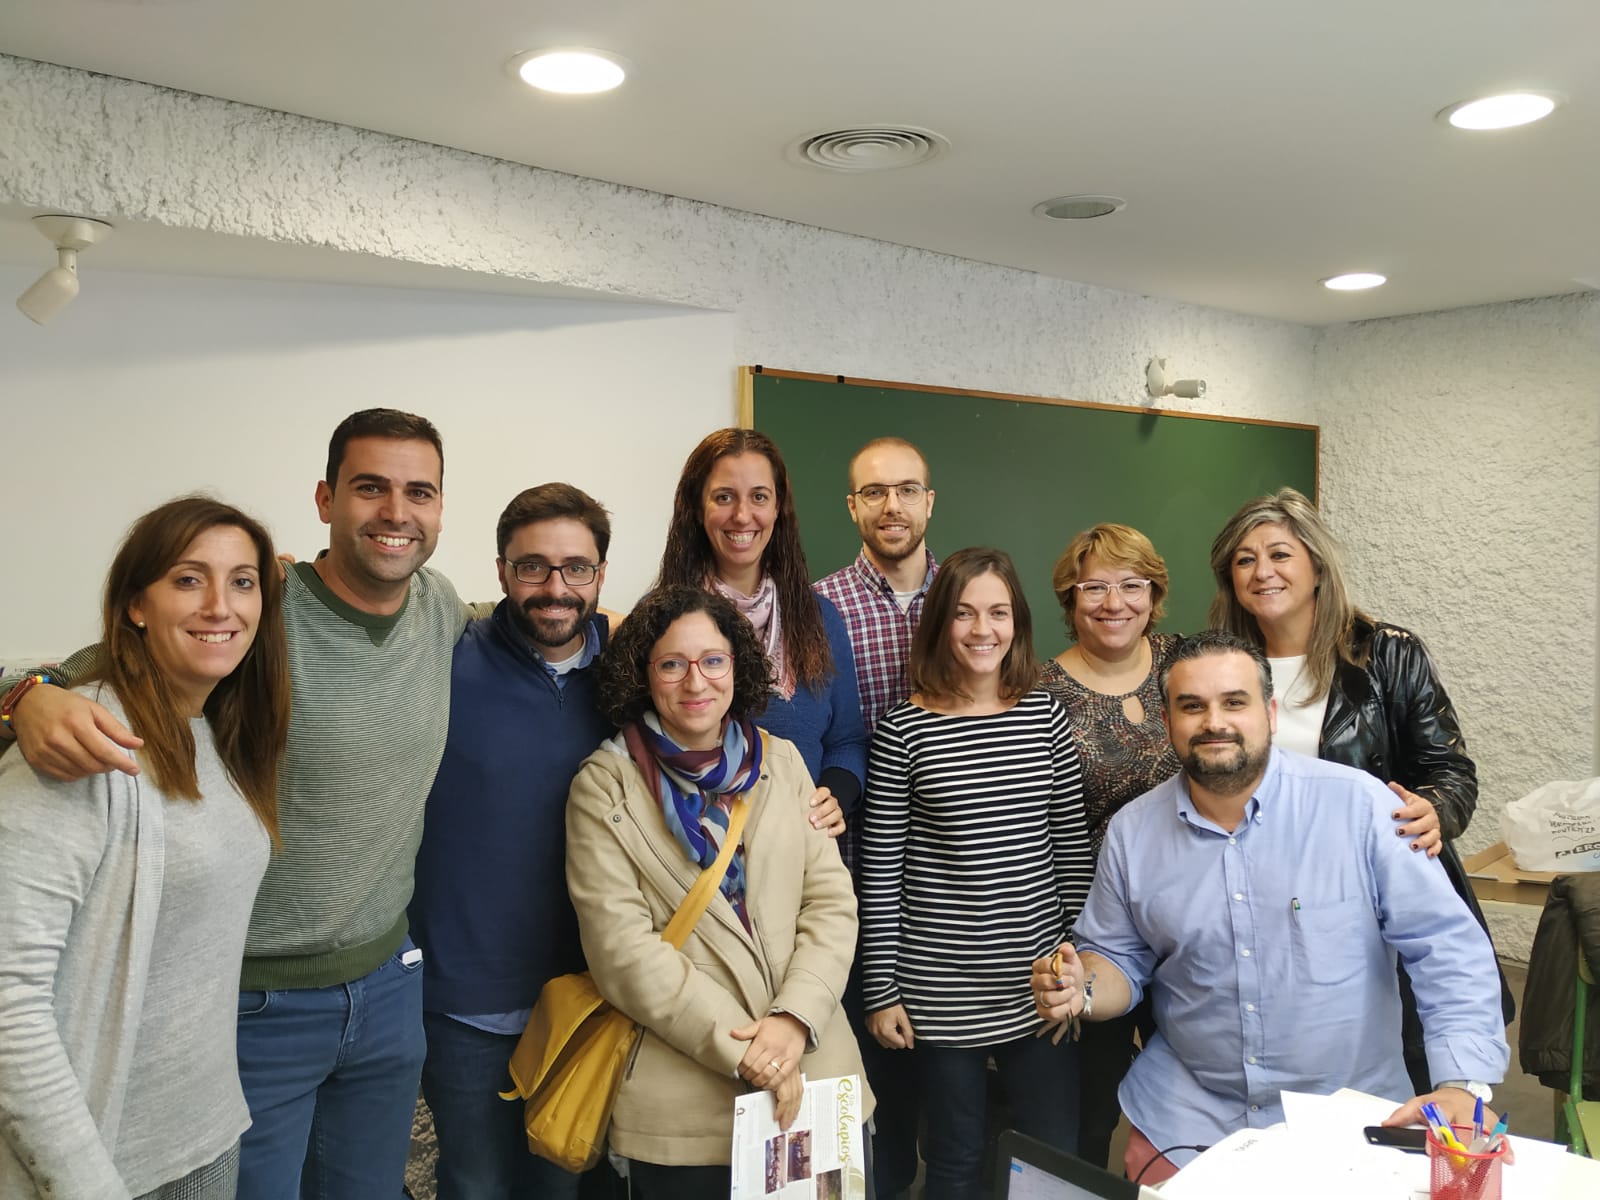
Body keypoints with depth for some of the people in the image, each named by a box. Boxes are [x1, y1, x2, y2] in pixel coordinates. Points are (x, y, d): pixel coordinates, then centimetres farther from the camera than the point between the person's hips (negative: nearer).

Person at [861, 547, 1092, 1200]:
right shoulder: (904, 730, -7)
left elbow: (1072, 849, 6)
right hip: (940, 992, -2)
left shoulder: (1046, 716, 1)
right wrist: (881, 989, -4)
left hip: (1040, 984, 3)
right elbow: (880, 870, -5)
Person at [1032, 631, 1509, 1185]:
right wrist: (1084, 990, -13)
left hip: (1349, 1121, -2)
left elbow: (1447, 947, -11)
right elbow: (1120, 958, 8)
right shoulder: (1132, 831, -2)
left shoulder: (1359, 804, -13)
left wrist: (1462, 1085, -20)